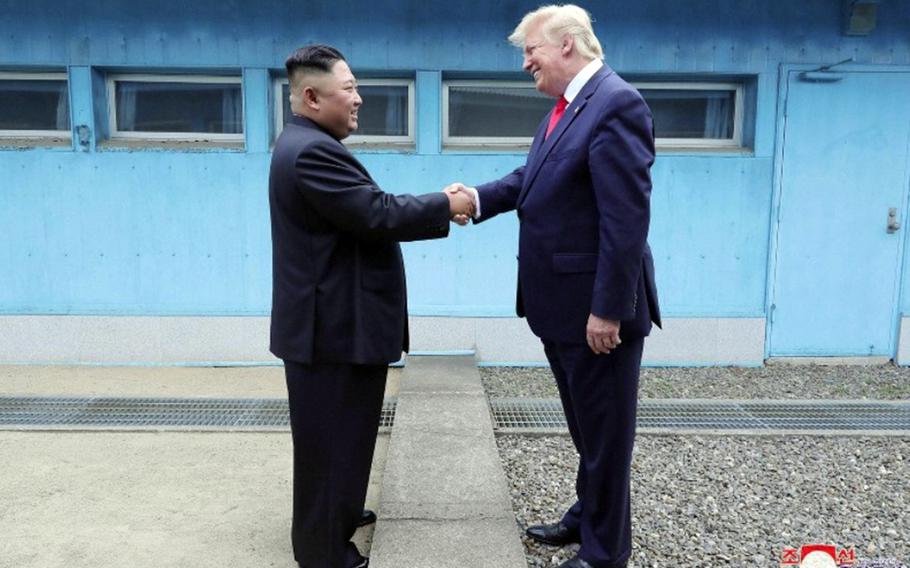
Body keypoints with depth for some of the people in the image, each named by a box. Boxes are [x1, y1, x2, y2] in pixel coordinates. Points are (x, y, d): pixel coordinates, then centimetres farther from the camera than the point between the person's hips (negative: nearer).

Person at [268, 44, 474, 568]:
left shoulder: (309, 144, 14)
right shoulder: (313, 151, -21)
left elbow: (366, 213, 12)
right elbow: (378, 216, -24)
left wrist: (432, 210, 4)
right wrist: (444, 206, -11)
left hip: (330, 320, 11)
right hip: (334, 326, -11)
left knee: (335, 436, 23)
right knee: (333, 438, 2)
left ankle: (330, 519, 41)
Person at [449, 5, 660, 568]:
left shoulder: (616, 103, -18)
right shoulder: (569, 106, 12)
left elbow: (627, 218, -23)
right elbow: (534, 178, 16)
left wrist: (608, 309, -23)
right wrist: (480, 196, -2)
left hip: (597, 308, -9)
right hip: (562, 303, 9)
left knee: (606, 431, 8)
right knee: (586, 426, 24)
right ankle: (587, 515, 43)